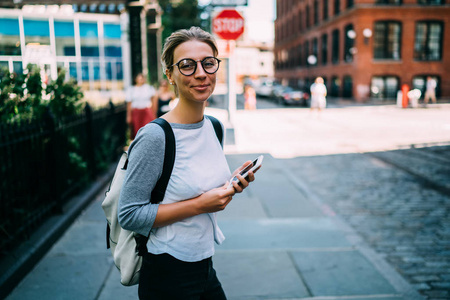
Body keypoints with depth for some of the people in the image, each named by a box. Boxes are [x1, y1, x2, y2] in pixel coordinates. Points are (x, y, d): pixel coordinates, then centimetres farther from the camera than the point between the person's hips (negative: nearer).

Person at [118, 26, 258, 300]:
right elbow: (129, 215, -20)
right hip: (168, 277, -6)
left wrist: (232, 183, -5)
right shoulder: (155, 136, -20)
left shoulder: (212, 126, 2)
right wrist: (199, 204, -23)